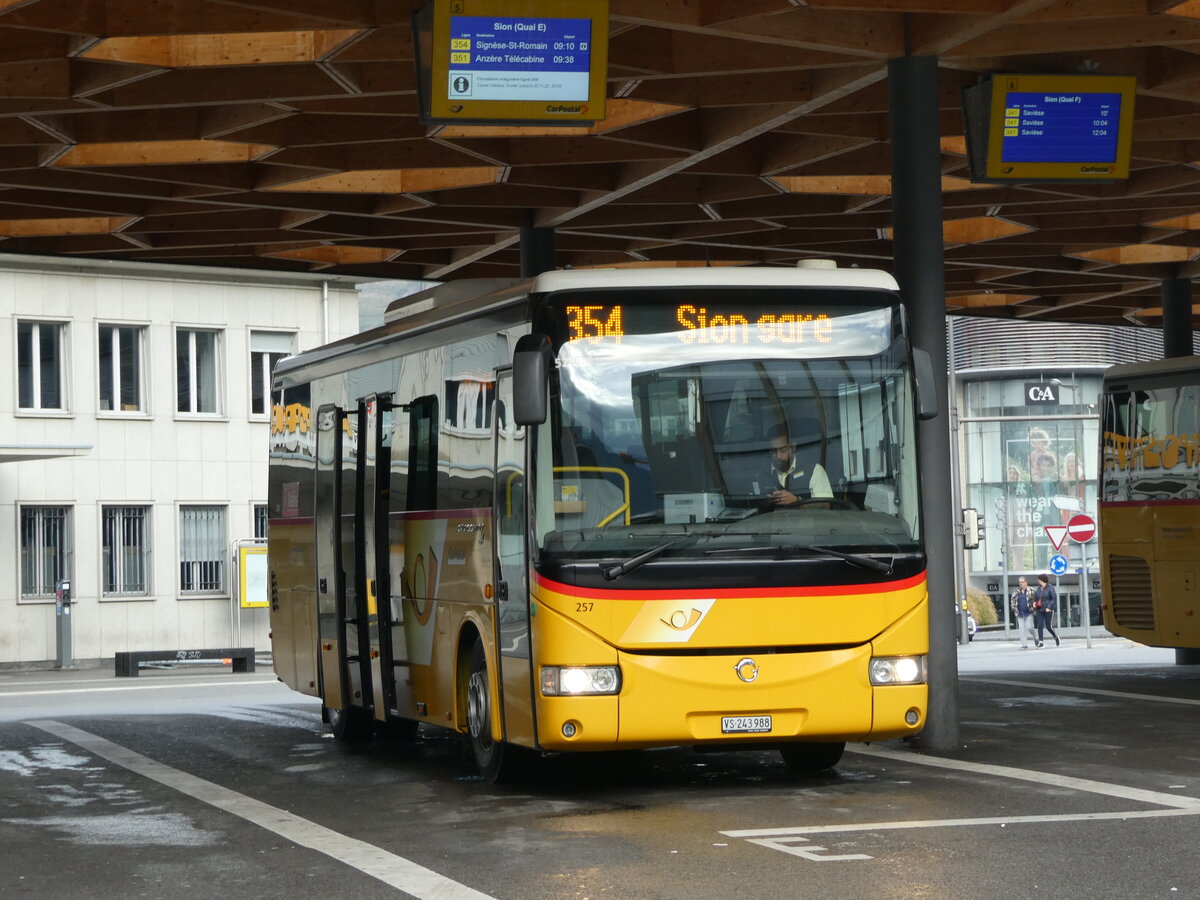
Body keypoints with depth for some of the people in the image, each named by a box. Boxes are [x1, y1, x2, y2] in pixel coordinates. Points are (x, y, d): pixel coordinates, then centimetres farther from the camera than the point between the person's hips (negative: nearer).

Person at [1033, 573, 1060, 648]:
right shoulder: (1037, 589, 12)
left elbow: (1054, 599, -9)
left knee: (1049, 626, -1)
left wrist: (1049, 607, -18)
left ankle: (1056, 637, 23)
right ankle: (1040, 641, -9)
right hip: (1039, 611, 5)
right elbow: (1035, 598, 22)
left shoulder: (1050, 588, -5)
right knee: (1040, 625, -7)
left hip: (1047, 610, -5)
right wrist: (1034, 603, -1)